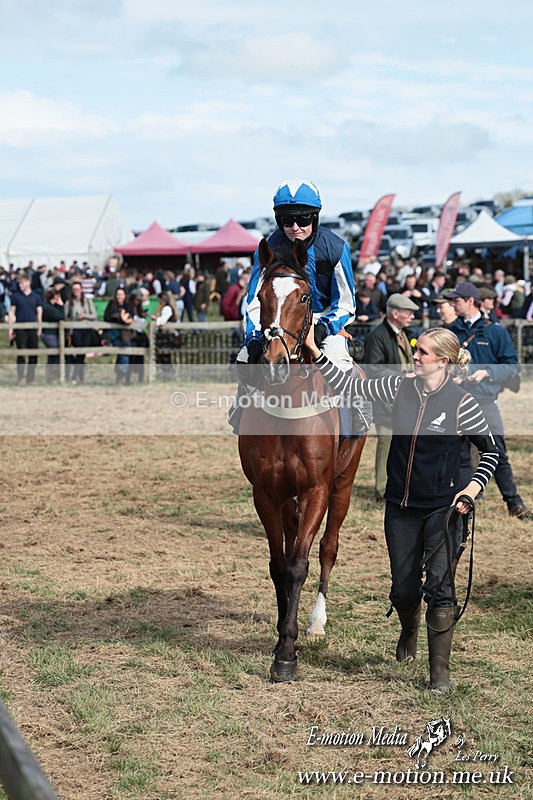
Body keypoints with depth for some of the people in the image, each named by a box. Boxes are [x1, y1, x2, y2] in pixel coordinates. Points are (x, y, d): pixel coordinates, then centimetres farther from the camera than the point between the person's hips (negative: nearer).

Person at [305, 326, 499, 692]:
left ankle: (440, 671, -2)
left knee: (438, 585, -11)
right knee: (404, 588, 12)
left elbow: (491, 449, 0)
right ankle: (409, 633, 46)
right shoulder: (401, 388, -1)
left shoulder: (462, 403, -11)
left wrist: (473, 488, -12)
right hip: (401, 507, 4)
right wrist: (315, 349, -5)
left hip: (443, 510, -4)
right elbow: (349, 387, 2)